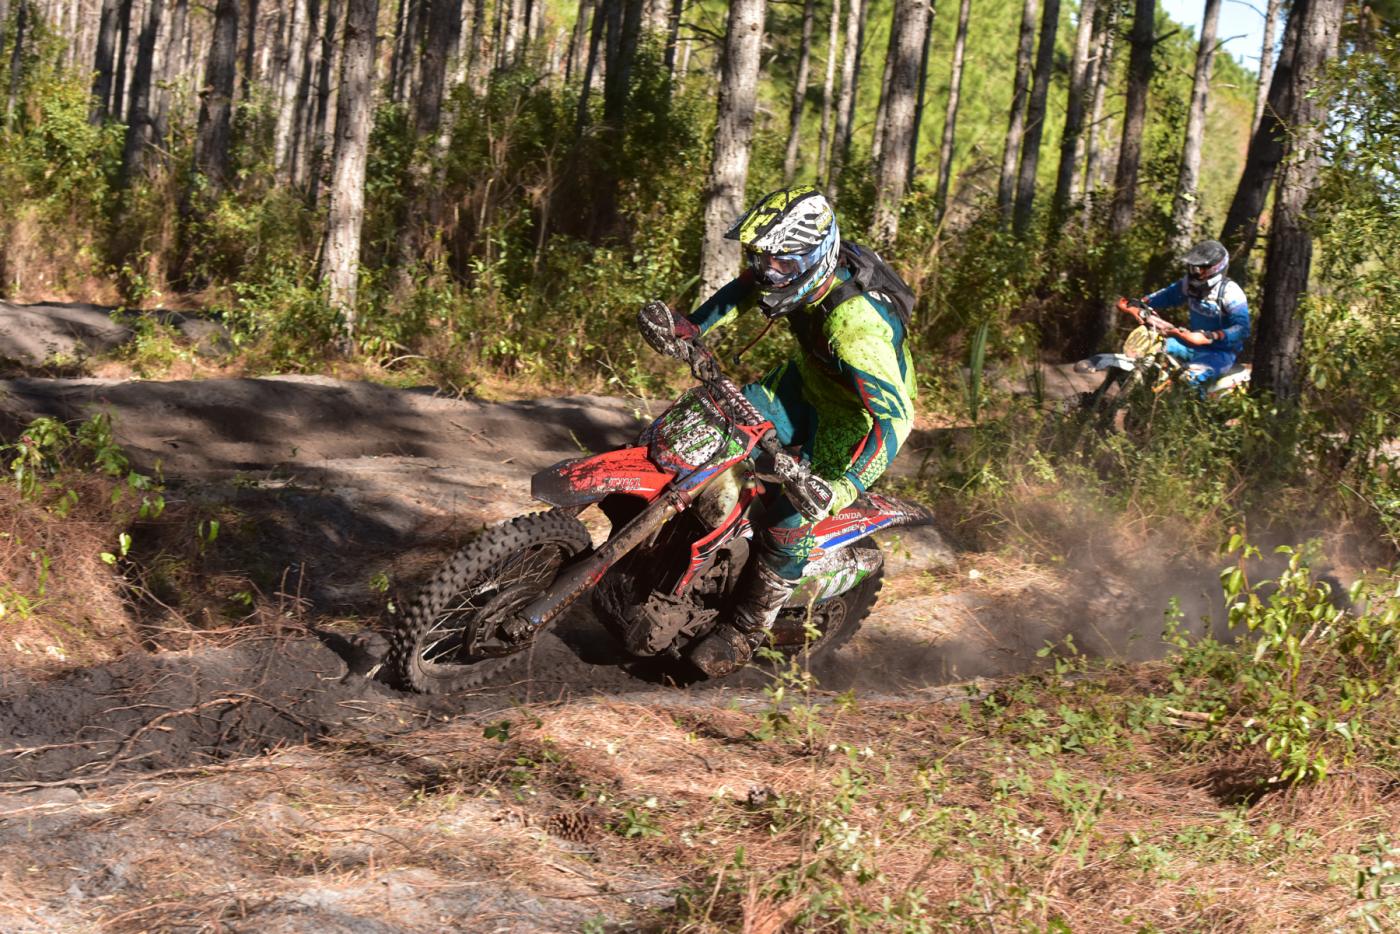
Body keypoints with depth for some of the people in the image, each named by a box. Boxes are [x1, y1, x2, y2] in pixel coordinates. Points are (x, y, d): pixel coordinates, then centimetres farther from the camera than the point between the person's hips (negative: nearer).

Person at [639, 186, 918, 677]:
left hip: (855, 416, -8)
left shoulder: (855, 324, -40)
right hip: (806, 381, 8)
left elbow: (896, 416, -45)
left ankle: (746, 629, 3)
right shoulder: (802, 263, -16)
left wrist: (847, 486, -55)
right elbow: (744, 290, 8)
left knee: (791, 524, -16)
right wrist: (690, 327, -6)